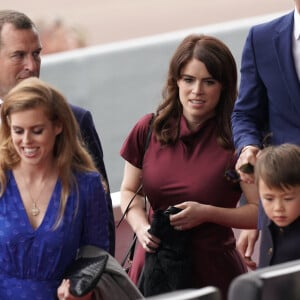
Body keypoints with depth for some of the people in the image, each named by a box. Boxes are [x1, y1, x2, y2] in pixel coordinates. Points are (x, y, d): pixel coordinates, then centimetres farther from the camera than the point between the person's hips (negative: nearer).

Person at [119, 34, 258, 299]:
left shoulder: (236, 139, -10)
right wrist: (141, 228, -7)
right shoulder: (150, 129, 1)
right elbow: (128, 191, 12)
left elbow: (262, 211, -9)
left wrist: (207, 213, -20)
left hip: (214, 270, -3)